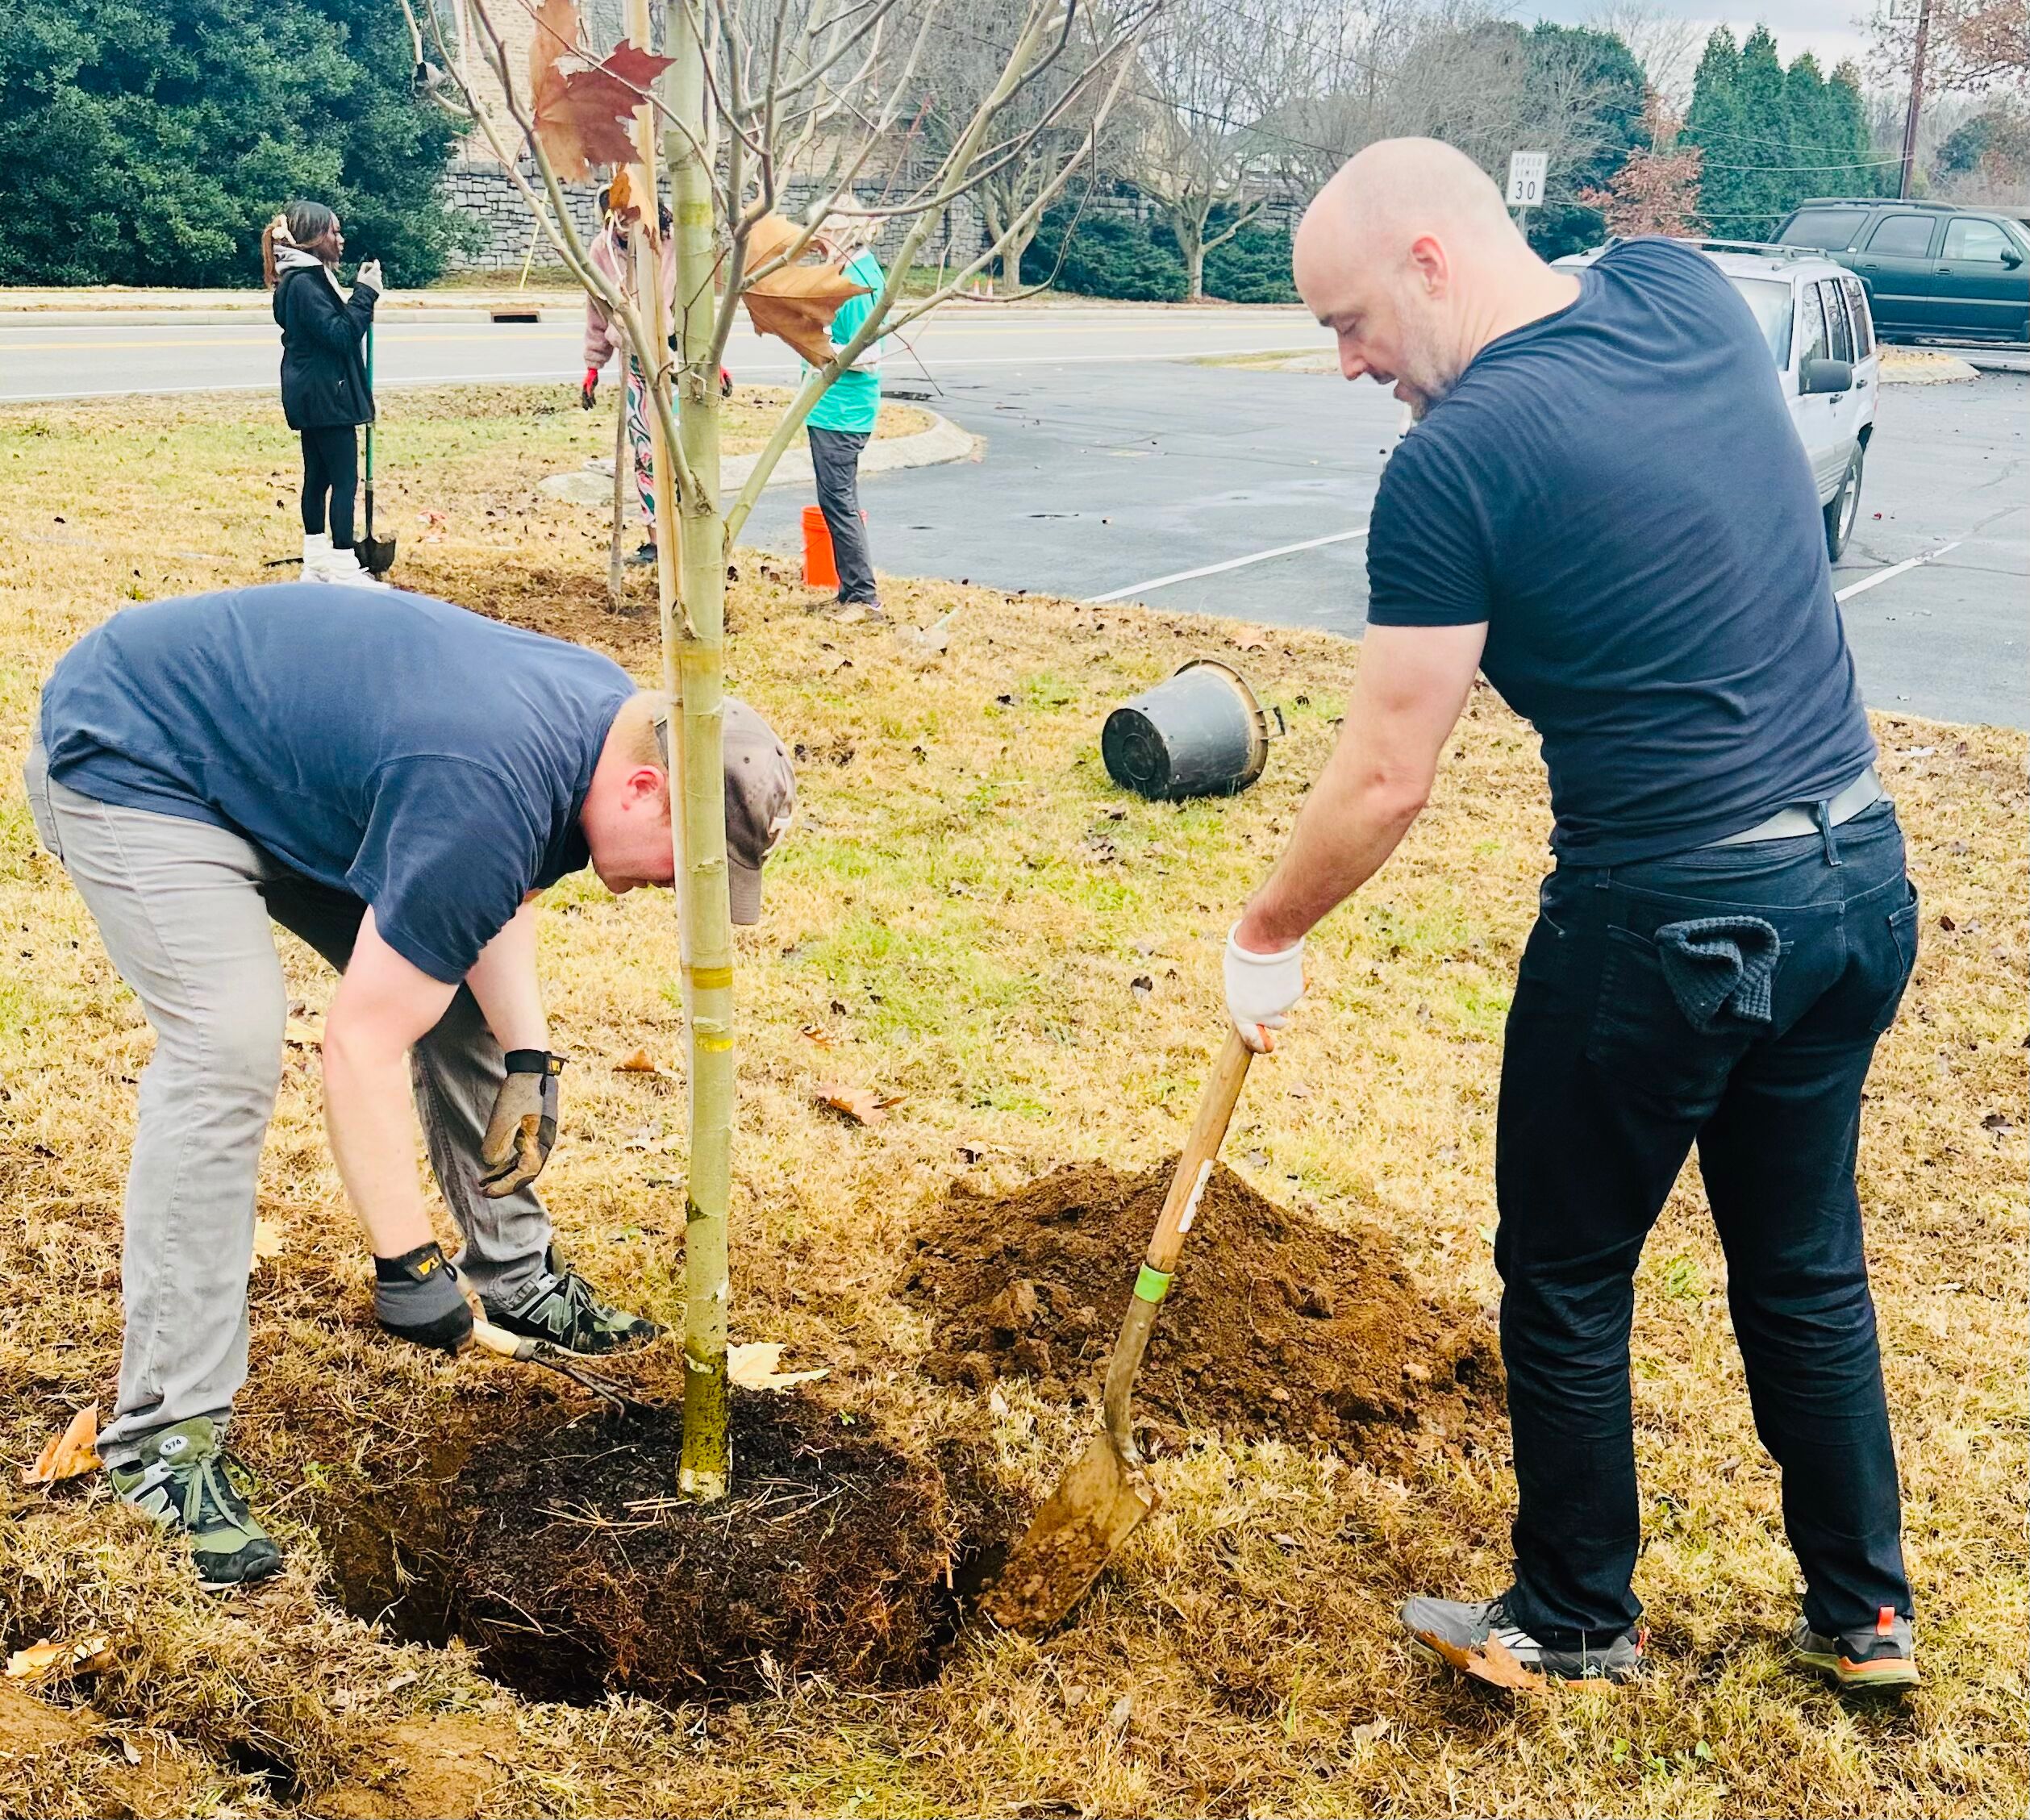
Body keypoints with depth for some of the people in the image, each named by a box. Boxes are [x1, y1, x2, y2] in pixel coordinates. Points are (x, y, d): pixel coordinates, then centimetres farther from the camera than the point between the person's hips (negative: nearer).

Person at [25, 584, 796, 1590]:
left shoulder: (612, 710, -8)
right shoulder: (491, 794, -36)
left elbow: (492, 891, 6)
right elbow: (363, 1045, -31)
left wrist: (528, 1057, -7)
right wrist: (407, 1263, -24)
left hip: (267, 754, 10)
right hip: (126, 760, -9)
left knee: (448, 984, 8)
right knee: (227, 1052, -23)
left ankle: (515, 1275, 24)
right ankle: (164, 1435, -16)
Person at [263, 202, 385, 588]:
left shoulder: (308, 276, 14)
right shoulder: (304, 282, -18)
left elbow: (333, 326, 15)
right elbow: (339, 335, -22)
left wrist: (363, 292, 3)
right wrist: (365, 293, -19)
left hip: (312, 394, 11)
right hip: (325, 394, -11)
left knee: (318, 476, 14)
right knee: (344, 479, -9)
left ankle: (317, 562, 21)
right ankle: (344, 570, -8)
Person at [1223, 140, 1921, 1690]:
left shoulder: (1459, 458, -17)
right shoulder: (1688, 292, 3)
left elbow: (1387, 779, -14)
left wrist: (1267, 937, 1)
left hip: (1667, 920, -7)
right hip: (1860, 872, 8)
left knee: (1567, 1283, 14)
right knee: (1807, 1262, 22)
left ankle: (1579, 1620, 32)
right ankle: (1865, 1613, 36)